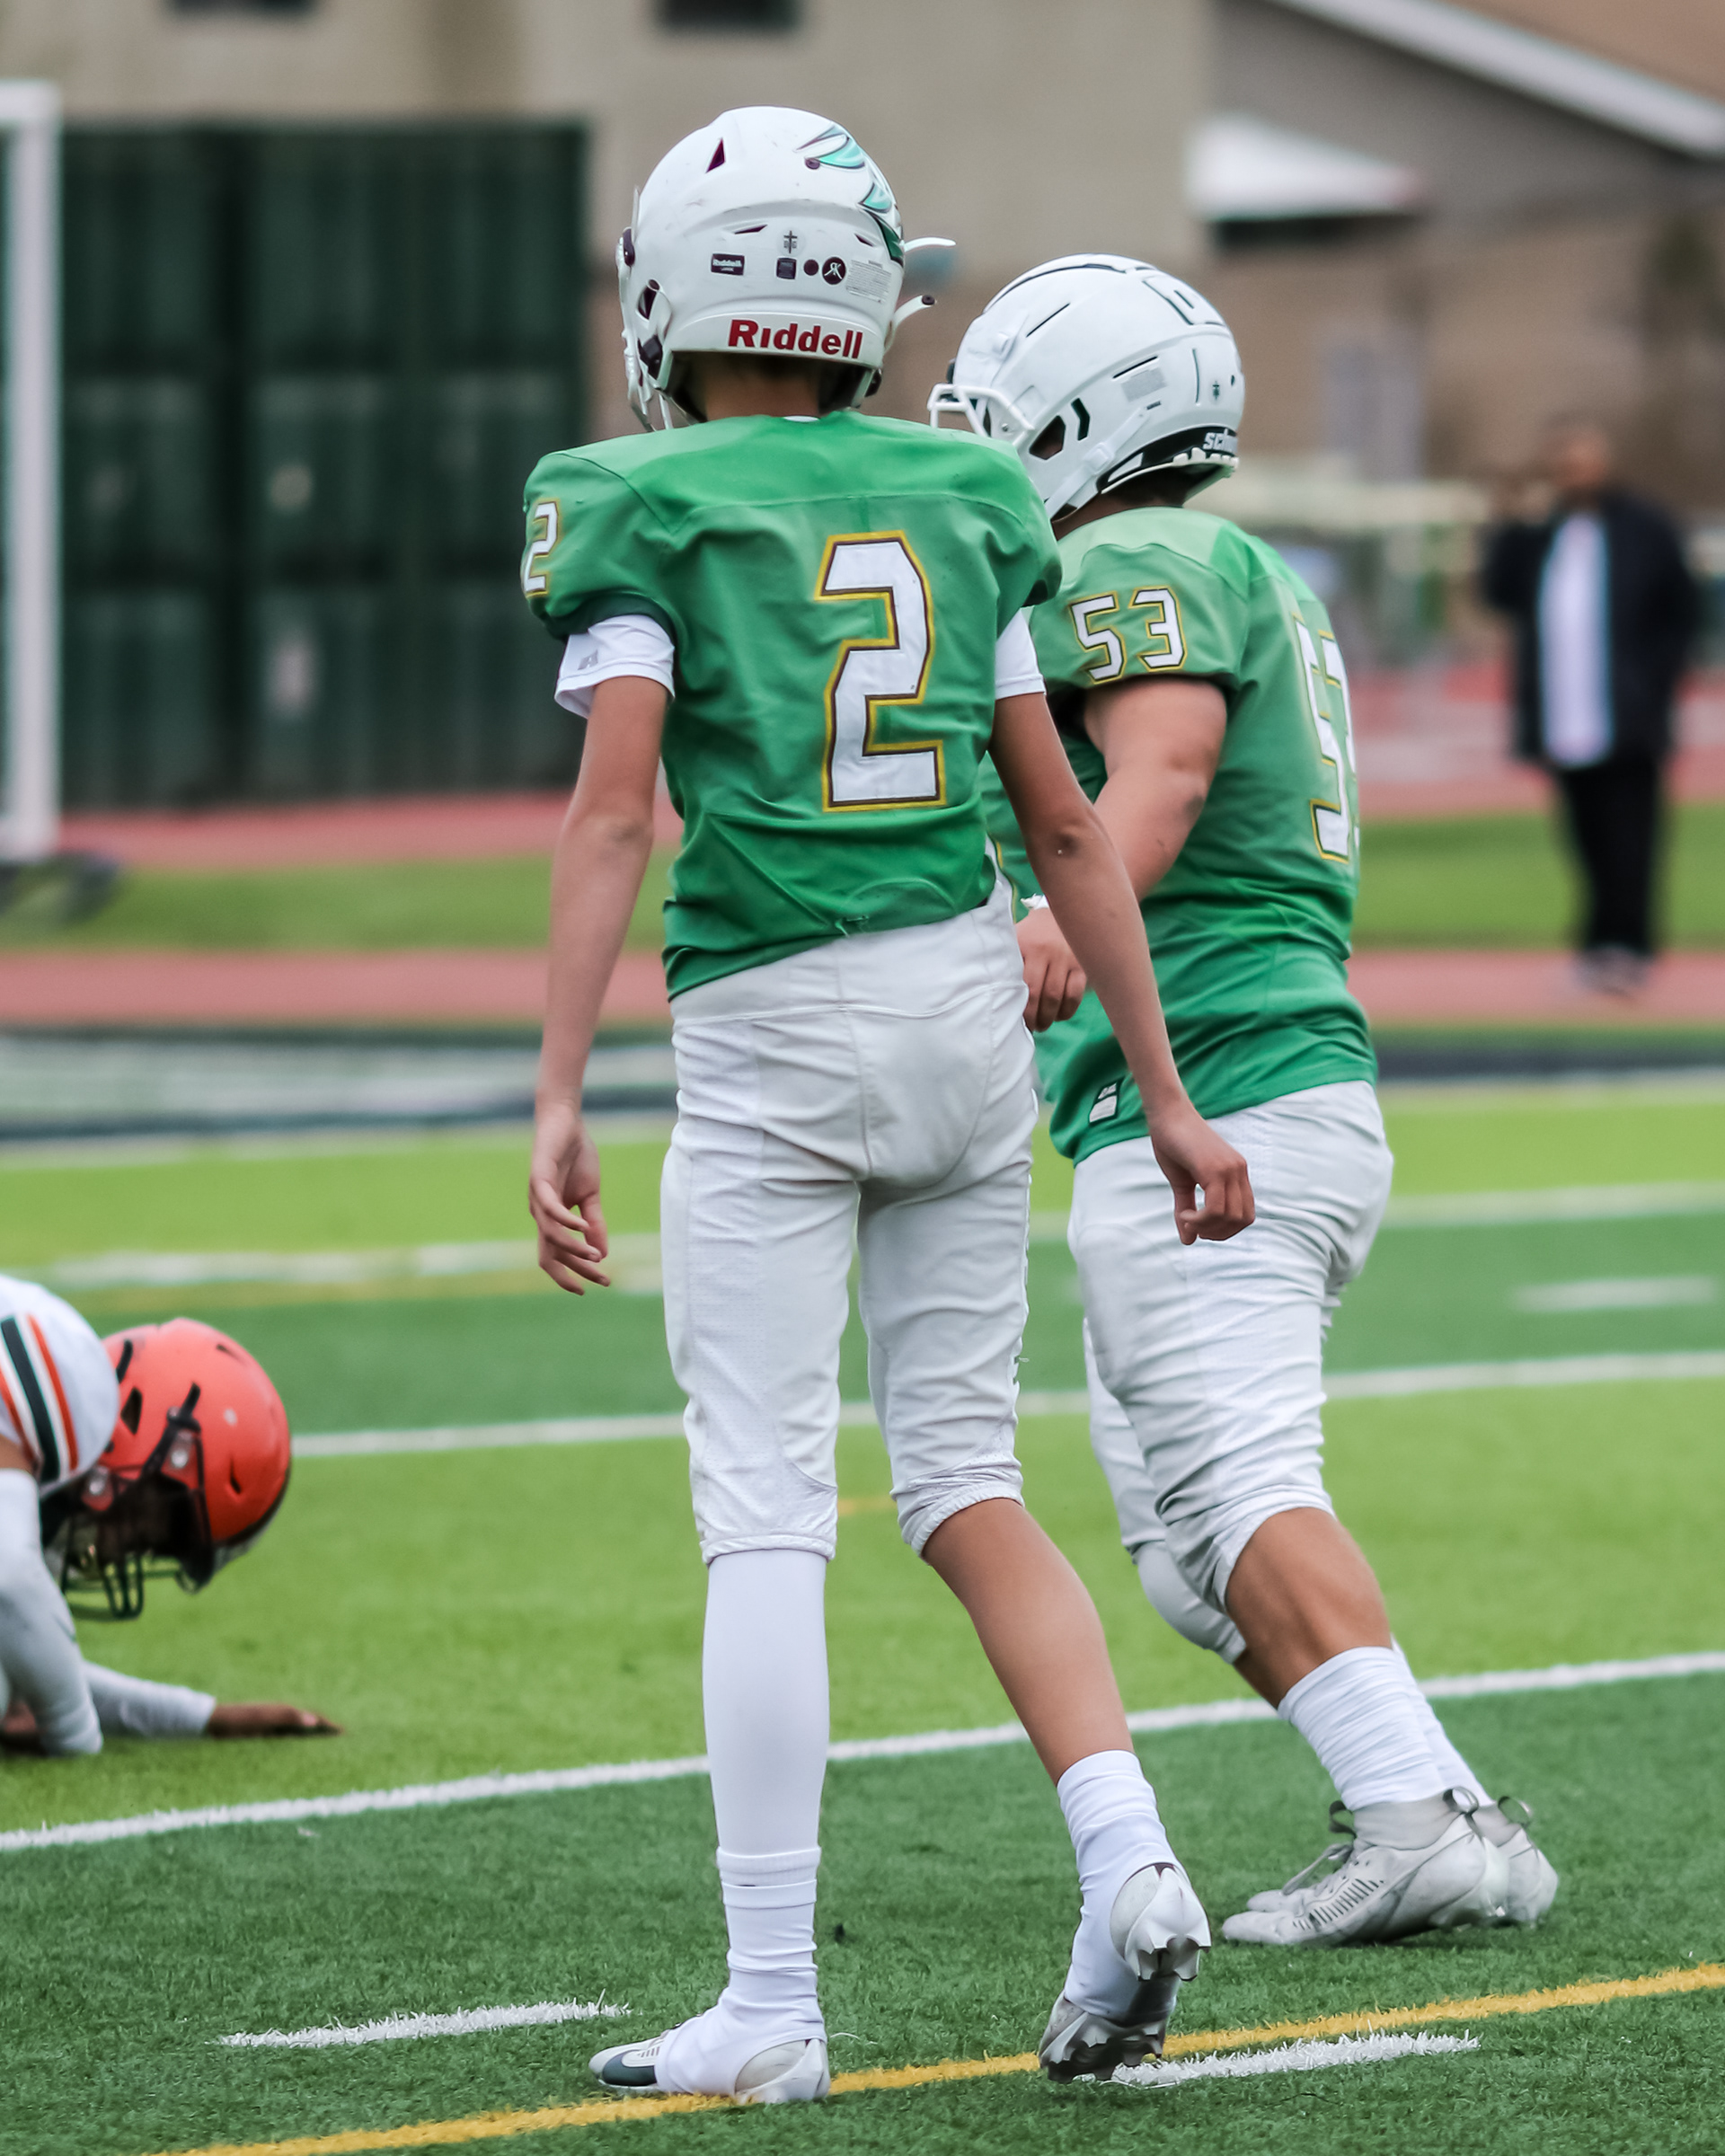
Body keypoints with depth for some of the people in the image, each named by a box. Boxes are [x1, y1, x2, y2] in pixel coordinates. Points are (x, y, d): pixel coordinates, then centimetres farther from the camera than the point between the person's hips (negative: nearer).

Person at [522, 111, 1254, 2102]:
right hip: (968, 999, 5)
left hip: (771, 1035, -5)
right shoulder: (956, 505, 11)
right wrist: (1163, 1097, 16)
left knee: (764, 1513, -3)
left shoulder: (647, 516, -3)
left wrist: (558, 1100, -16)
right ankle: (1126, 1857, -2)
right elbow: (1065, 827, 12)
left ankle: (771, 2006, -4)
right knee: (964, 1475, 15)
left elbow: (614, 813, -13)